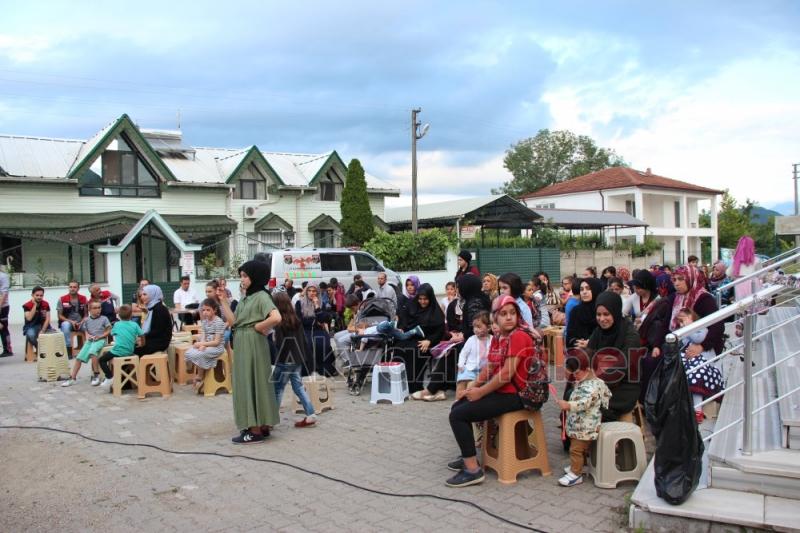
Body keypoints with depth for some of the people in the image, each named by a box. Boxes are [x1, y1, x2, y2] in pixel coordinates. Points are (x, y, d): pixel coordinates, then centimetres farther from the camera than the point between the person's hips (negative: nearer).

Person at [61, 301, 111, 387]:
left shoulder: (104, 319, 1)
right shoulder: (87, 320, 10)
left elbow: (108, 331, 0)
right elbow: (86, 331, 16)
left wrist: (100, 336, -14)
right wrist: (88, 336, -6)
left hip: (100, 340, -4)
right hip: (90, 340, 5)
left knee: (92, 352, -33)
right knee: (79, 357, -9)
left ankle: (96, 375, -21)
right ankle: (72, 378, 3)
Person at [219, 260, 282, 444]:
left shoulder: (261, 296, -13)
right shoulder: (245, 298, 14)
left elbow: (276, 318, -29)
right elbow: (234, 321, 6)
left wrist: (258, 327, -16)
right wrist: (223, 301, 7)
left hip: (253, 345, -9)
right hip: (242, 345, 9)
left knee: (253, 382, -4)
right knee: (247, 383, 13)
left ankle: (256, 431, 4)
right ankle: (261, 426, 21)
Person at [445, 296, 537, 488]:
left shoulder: (519, 336, -18)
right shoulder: (497, 337, 10)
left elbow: (506, 374, -22)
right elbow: (488, 368, 13)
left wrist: (479, 393, -14)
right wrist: (472, 388, 1)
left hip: (513, 395, -9)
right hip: (499, 391, 9)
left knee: (457, 415, -14)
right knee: (458, 406, 16)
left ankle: (473, 470, -11)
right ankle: (468, 457, 25)